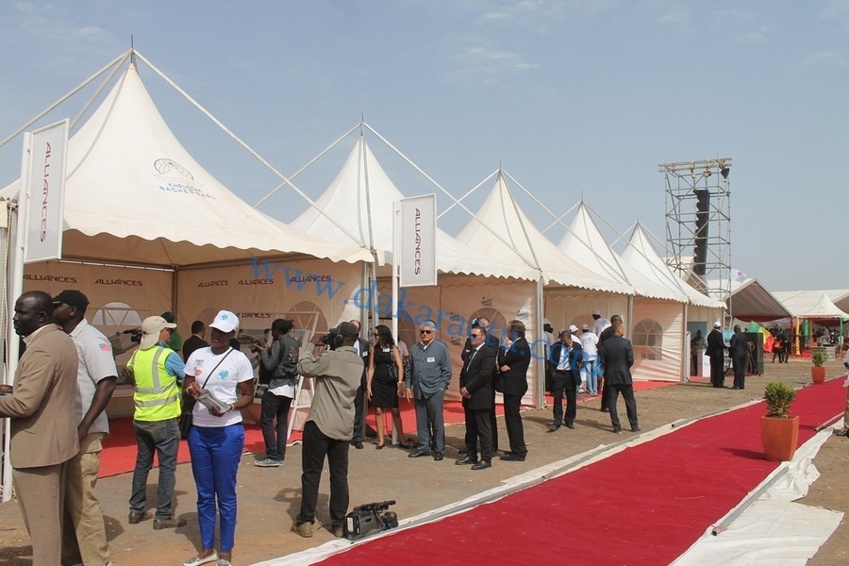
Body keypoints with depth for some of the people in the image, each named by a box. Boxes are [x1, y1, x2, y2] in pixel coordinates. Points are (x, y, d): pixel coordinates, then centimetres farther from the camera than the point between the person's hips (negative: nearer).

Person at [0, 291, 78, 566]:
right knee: (51, 515, 19)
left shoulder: (41, 349, -22)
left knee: (40, 520, 2)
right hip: (54, 440, 10)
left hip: (37, 447, -10)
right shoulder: (62, 339, 10)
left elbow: (23, 404, -25)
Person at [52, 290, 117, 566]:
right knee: (64, 496, 16)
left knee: (81, 499, -2)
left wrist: (84, 427, -24)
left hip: (82, 433, -8)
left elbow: (107, 383, -21)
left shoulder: (90, 339, -13)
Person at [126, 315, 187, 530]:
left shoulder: (136, 355, 4)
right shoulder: (168, 355, -14)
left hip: (141, 418, 7)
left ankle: (136, 511, 23)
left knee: (142, 463, 17)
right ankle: (162, 516, 5)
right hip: (164, 419, -6)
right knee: (167, 467, 2)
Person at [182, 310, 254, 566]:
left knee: (225, 495, 4)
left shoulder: (239, 359, -8)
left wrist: (228, 407, -23)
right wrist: (190, 389, -13)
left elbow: (248, 396, -5)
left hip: (228, 432, -4)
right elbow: (185, 387, 11)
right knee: (204, 494, 14)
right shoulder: (197, 355, 4)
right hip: (198, 431, 4)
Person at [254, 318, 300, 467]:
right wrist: (269, 351, 13)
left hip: (277, 386, -8)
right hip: (290, 387, 8)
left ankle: (273, 457, -5)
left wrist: (263, 351, -1)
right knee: (282, 421, 11)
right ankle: (280, 455, 12)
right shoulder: (295, 344, 10)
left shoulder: (278, 343, -12)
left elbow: (269, 366, -14)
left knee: (266, 421, -2)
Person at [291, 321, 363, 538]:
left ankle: (305, 522, 11)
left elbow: (304, 368, -8)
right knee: (339, 475, 9)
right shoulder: (358, 362, 9)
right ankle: (339, 524, 13)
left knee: (311, 473, 5)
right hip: (344, 427, 6)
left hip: (320, 423, -6)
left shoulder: (331, 357, -14)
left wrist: (313, 351, 8)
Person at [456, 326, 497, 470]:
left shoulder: (488, 352, -10)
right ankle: (471, 455, 22)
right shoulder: (470, 353, 19)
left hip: (480, 397, -9)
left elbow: (484, 374, -19)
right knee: (470, 429, 14)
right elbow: (463, 372, 18)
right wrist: (462, 388, 0)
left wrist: (468, 389, -16)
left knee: (483, 429, -3)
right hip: (469, 397, 9)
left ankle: (486, 459, 2)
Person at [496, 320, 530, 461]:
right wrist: (504, 366, -10)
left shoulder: (520, 346, -18)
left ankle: (518, 452, 0)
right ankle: (518, 449, 24)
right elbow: (506, 362, 12)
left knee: (513, 418, -5)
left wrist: (502, 349, 0)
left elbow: (502, 361, -16)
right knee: (512, 418, 16)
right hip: (513, 385, 10)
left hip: (513, 386, -10)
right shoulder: (518, 344, 14)